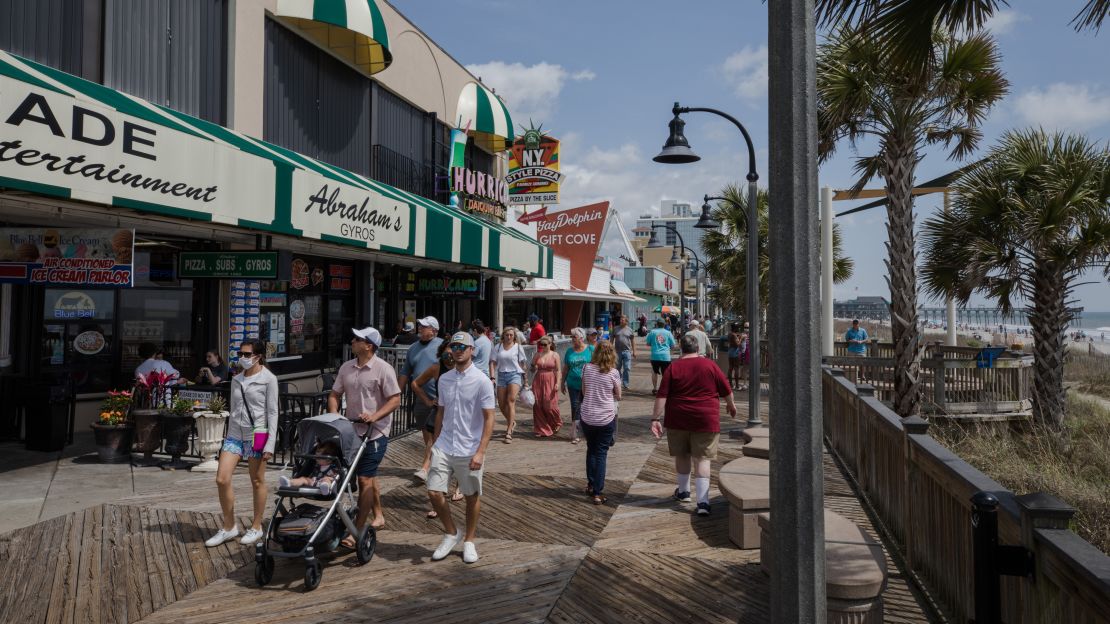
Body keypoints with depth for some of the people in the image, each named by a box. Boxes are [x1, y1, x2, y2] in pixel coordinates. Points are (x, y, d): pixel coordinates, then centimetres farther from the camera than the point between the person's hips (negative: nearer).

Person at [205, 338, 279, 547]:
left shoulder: (268, 379, -5)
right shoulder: (236, 380, 12)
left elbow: (272, 412, -8)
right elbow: (233, 410, 17)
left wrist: (270, 443, -13)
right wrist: (229, 435, 16)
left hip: (257, 434, -5)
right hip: (235, 434, 5)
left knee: (257, 482, 5)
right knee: (222, 480, -3)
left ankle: (256, 527, 19)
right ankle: (229, 527, 12)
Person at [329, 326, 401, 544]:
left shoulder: (383, 369, -11)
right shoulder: (346, 367, 7)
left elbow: (395, 399, -13)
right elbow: (335, 394, 14)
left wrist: (374, 416, -23)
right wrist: (334, 414, -4)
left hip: (375, 433, -7)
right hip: (352, 430, 7)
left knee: (365, 479, -8)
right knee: (369, 476, 20)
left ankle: (357, 531, -3)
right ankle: (378, 515, 37)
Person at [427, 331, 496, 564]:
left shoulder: (482, 381, -10)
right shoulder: (444, 379, 6)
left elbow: (489, 418, -11)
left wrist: (480, 452, -18)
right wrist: (436, 443, 14)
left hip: (469, 451, -4)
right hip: (444, 447, 4)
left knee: (471, 497, 9)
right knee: (434, 492, -3)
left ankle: (469, 541, 28)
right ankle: (451, 534, 19)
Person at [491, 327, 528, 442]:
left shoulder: (518, 347, 4)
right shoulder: (498, 347, 8)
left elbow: (522, 363, 5)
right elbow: (493, 362, 6)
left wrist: (524, 378, 3)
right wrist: (492, 377, -5)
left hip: (514, 374, -3)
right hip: (501, 375, 3)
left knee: (511, 400, -16)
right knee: (501, 404, 5)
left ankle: (509, 432, -17)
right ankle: (511, 422, 35)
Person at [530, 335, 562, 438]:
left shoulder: (555, 355, 0)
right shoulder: (537, 355, 8)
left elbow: (558, 370, -2)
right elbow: (532, 369, 14)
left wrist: (557, 383, -11)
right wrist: (534, 368, -9)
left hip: (550, 381, -3)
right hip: (538, 381, 3)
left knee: (550, 405, -4)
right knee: (538, 406, 1)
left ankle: (557, 424, 24)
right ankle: (541, 429, 11)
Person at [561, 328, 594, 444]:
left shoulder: (591, 349, -2)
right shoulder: (569, 351, 7)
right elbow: (565, 368, 12)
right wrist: (562, 383, 12)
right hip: (574, 385, 2)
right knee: (575, 407, -1)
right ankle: (575, 434, 2)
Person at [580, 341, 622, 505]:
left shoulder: (587, 368, -3)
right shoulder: (613, 373, -10)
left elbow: (584, 391, 7)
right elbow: (618, 396, 2)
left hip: (587, 417, 3)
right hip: (606, 418, -2)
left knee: (591, 450, 21)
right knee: (601, 454, 4)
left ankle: (591, 485, 29)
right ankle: (598, 493, 3)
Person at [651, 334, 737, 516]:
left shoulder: (673, 368, -2)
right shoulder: (710, 365, -1)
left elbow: (662, 396, -7)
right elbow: (726, 390, 6)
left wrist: (656, 419, -5)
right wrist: (731, 405, 25)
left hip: (678, 420, 1)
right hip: (706, 420, -1)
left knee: (681, 456, 18)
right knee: (702, 459, 0)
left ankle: (683, 491, 34)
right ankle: (703, 502, -7)